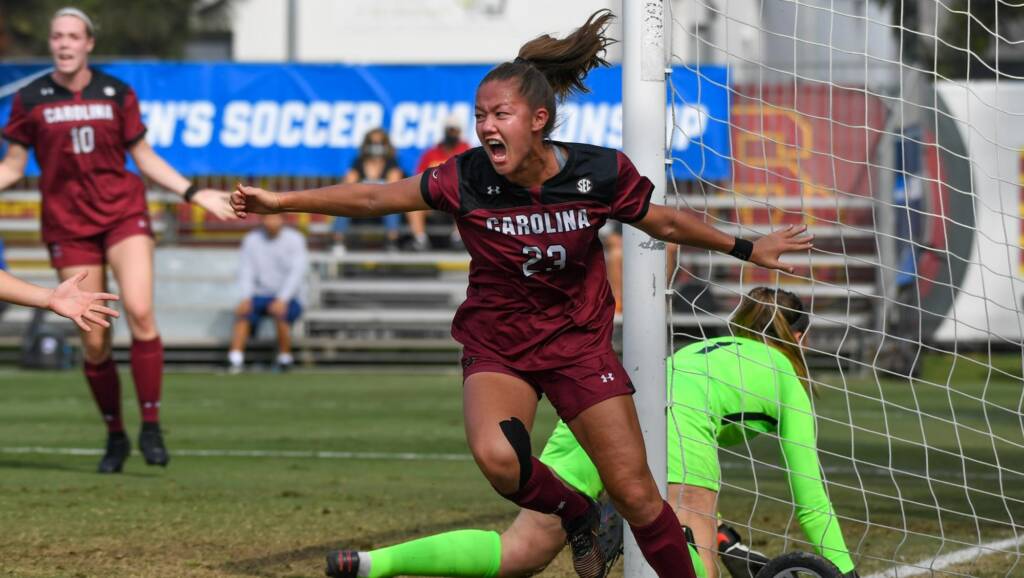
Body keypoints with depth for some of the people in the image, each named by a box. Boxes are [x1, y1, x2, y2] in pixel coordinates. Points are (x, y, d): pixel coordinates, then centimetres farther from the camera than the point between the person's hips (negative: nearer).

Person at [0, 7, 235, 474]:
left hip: (123, 212, 0)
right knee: (94, 342, -2)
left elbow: (144, 156, 13)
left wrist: (195, 194, 7)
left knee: (139, 312, -21)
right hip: (67, 222, 0)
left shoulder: (116, 94, 5)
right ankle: (115, 437, 16)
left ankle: (151, 427, -12)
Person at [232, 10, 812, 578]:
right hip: (497, 347, 0)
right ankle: (575, 516, 2)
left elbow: (665, 223, 2)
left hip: (579, 341, 0)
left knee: (636, 494, -4)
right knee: (497, 458, -29)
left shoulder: (600, 172, -15)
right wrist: (281, 201, -14)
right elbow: (373, 198, -10)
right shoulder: (467, 179, -17)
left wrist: (748, 248, 8)